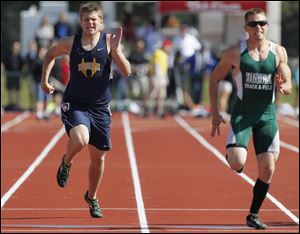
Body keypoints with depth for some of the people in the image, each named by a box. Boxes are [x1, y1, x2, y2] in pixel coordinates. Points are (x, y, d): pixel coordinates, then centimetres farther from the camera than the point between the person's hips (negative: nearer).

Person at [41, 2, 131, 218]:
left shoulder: (108, 41, -5)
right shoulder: (70, 43, -2)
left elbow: (127, 72, -13)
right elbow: (50, 55, 19)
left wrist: (116, 49, -26)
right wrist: (45, 80, 15)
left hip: (100, 108, 2)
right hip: (75, 105, -1)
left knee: (98, 156, 11)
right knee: (80, 140, -31)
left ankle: (92, 197, 36)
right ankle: (67, 162, 5)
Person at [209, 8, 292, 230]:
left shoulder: (279, 52, 2)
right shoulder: (235, 53, -4)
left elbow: (289, 87, 6)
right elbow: (214, 79, 5)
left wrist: (282, 87, -20)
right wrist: (215, 113, -1)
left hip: (267, 115, 3)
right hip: (242, 113, -3)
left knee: (267, 170, 1)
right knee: (237, 163, -22)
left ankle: (253, 215, 19)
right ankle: (232, 154, 17)